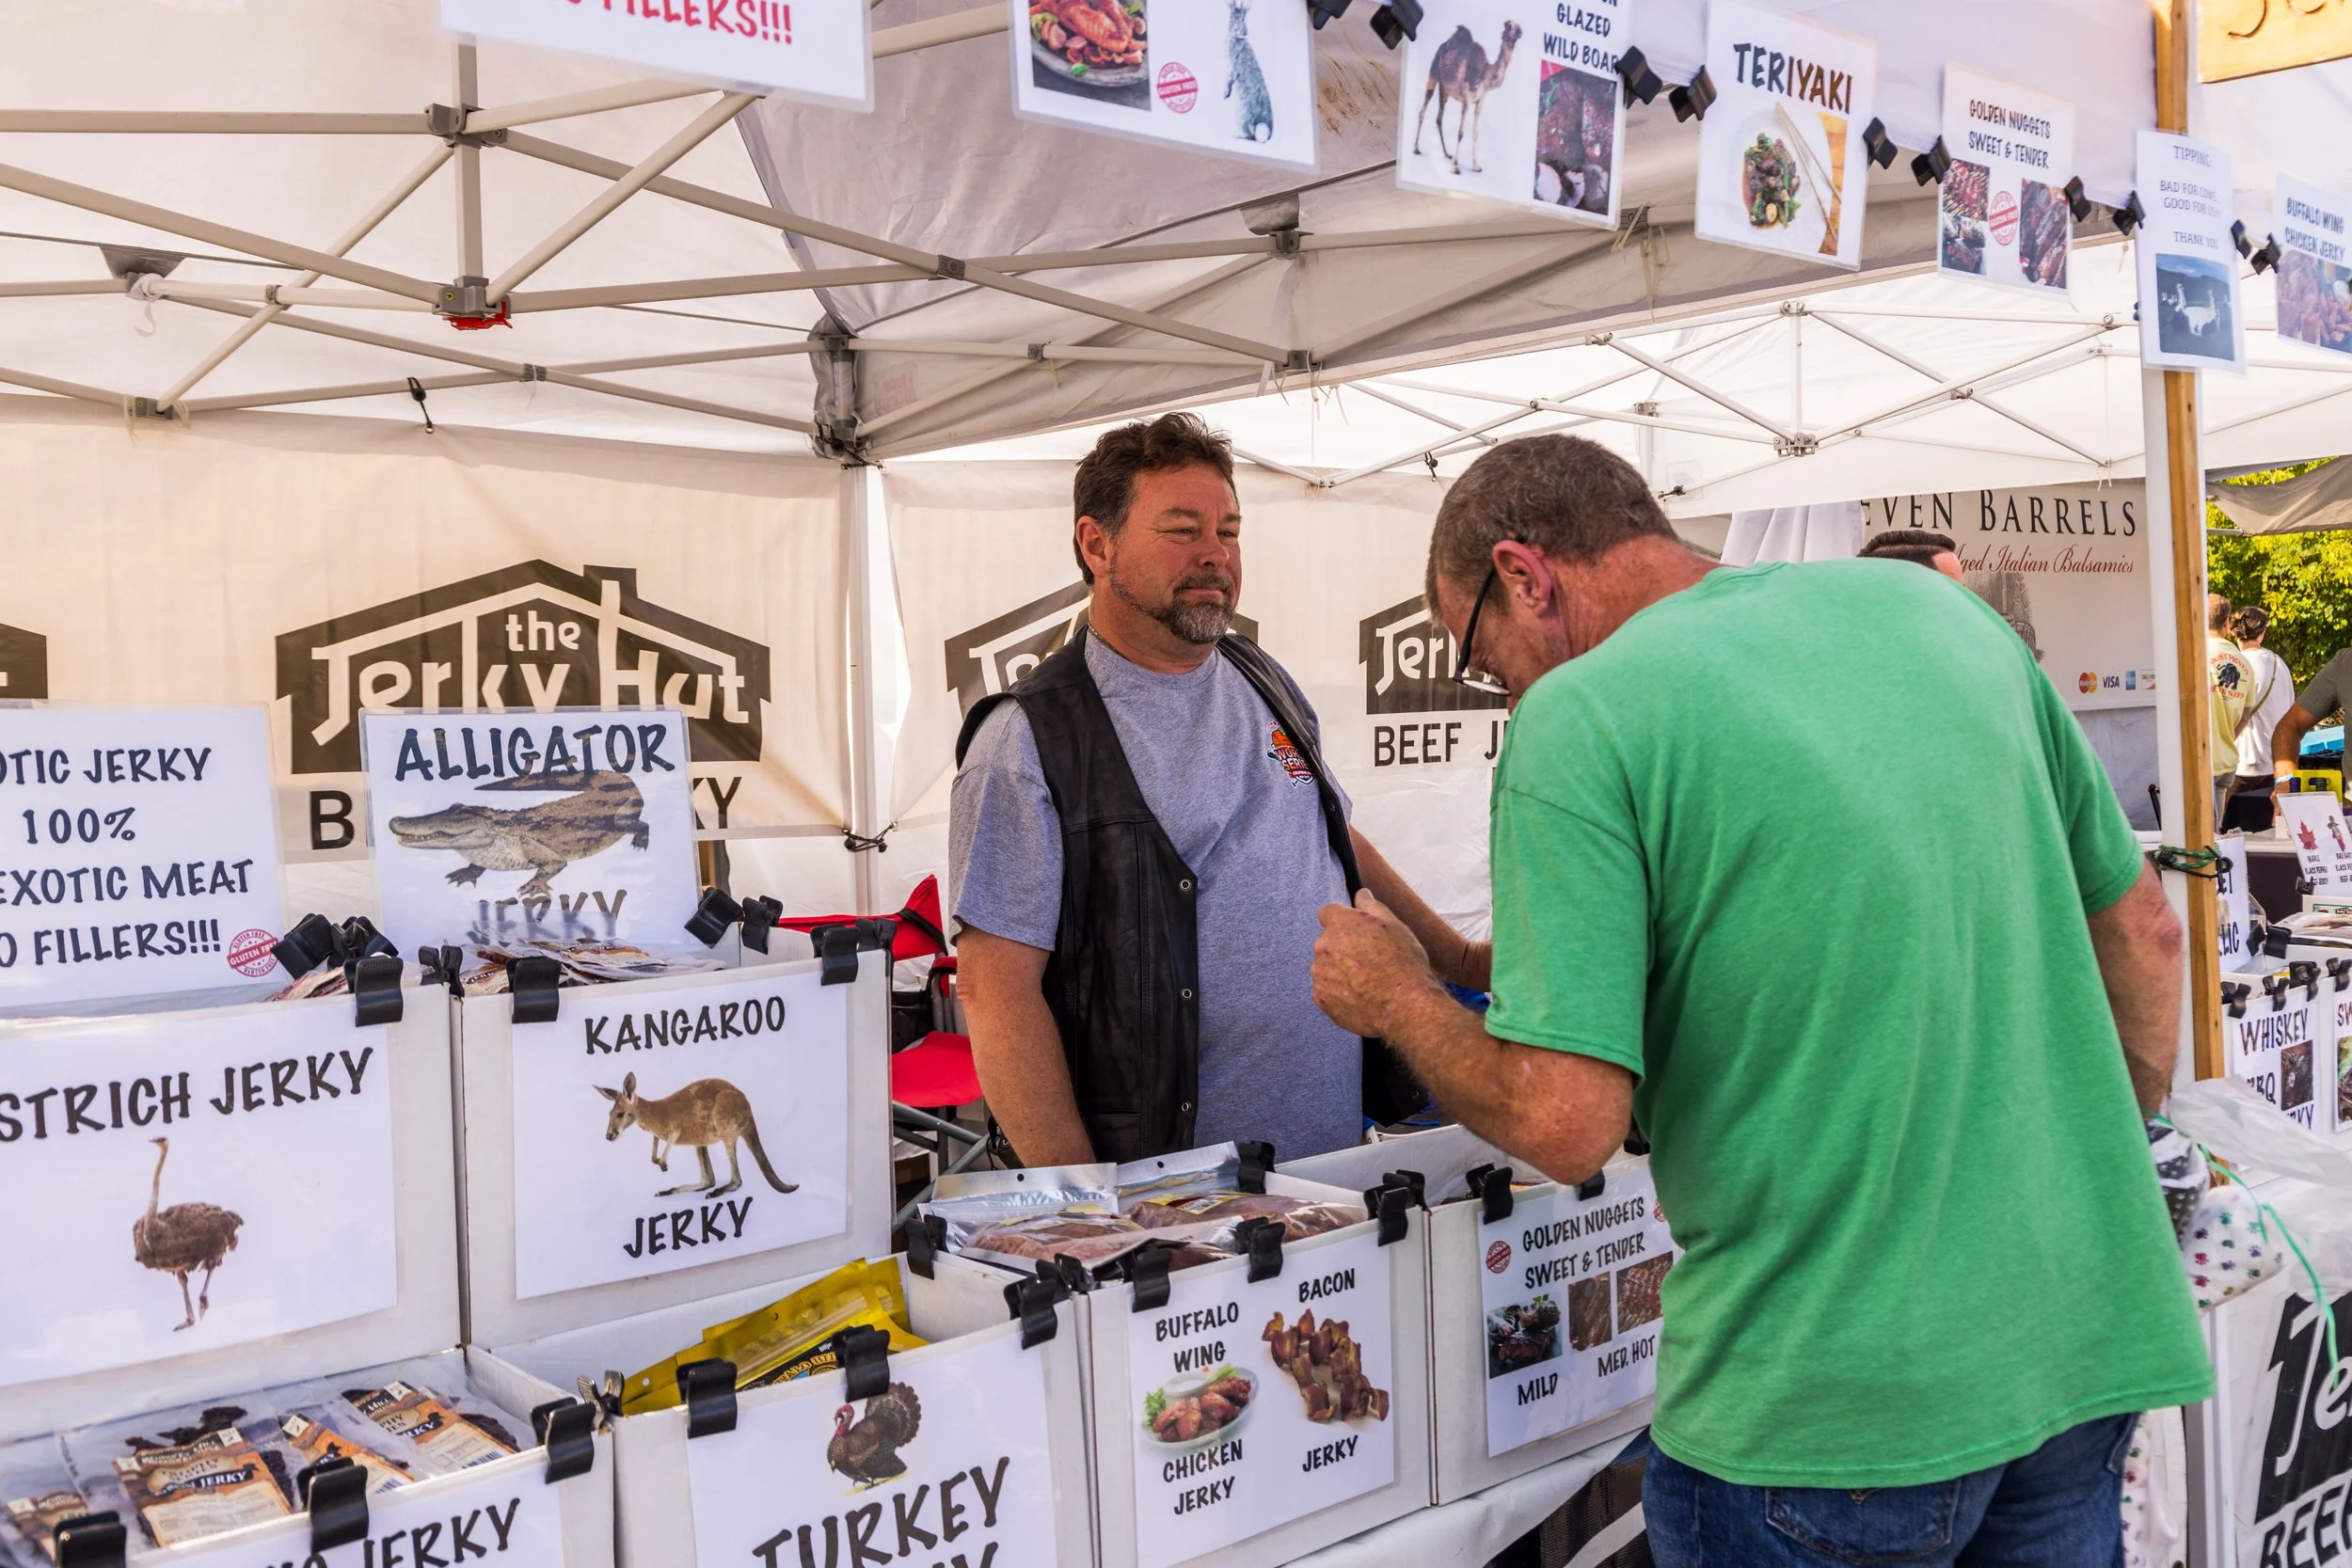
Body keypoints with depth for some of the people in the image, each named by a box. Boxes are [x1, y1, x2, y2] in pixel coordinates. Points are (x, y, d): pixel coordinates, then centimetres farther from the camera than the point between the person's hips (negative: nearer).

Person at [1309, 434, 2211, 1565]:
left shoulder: (1578, 718, -13)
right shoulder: (1937, 609, 6)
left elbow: (1566, 1122, -18)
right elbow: (2142, 937, 13)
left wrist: (1393, 996, 0)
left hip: (1841, 1403, -6)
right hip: (2084, 1346, 6)